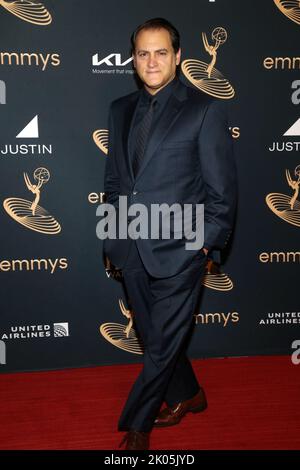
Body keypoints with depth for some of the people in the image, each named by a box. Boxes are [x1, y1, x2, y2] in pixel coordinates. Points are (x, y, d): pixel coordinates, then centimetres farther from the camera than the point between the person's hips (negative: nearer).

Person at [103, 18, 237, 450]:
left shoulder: (205, 109, -6)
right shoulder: (121, 110, 10)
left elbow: (222, 188, -6)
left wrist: (207, 243, -7)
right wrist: (116, 234, 11)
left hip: (178, 251, -5)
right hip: (133, 251, 6)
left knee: (163, 344, 6)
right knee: (156, 338, 18)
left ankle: (136, 424, 26)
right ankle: (188, 395, 43)